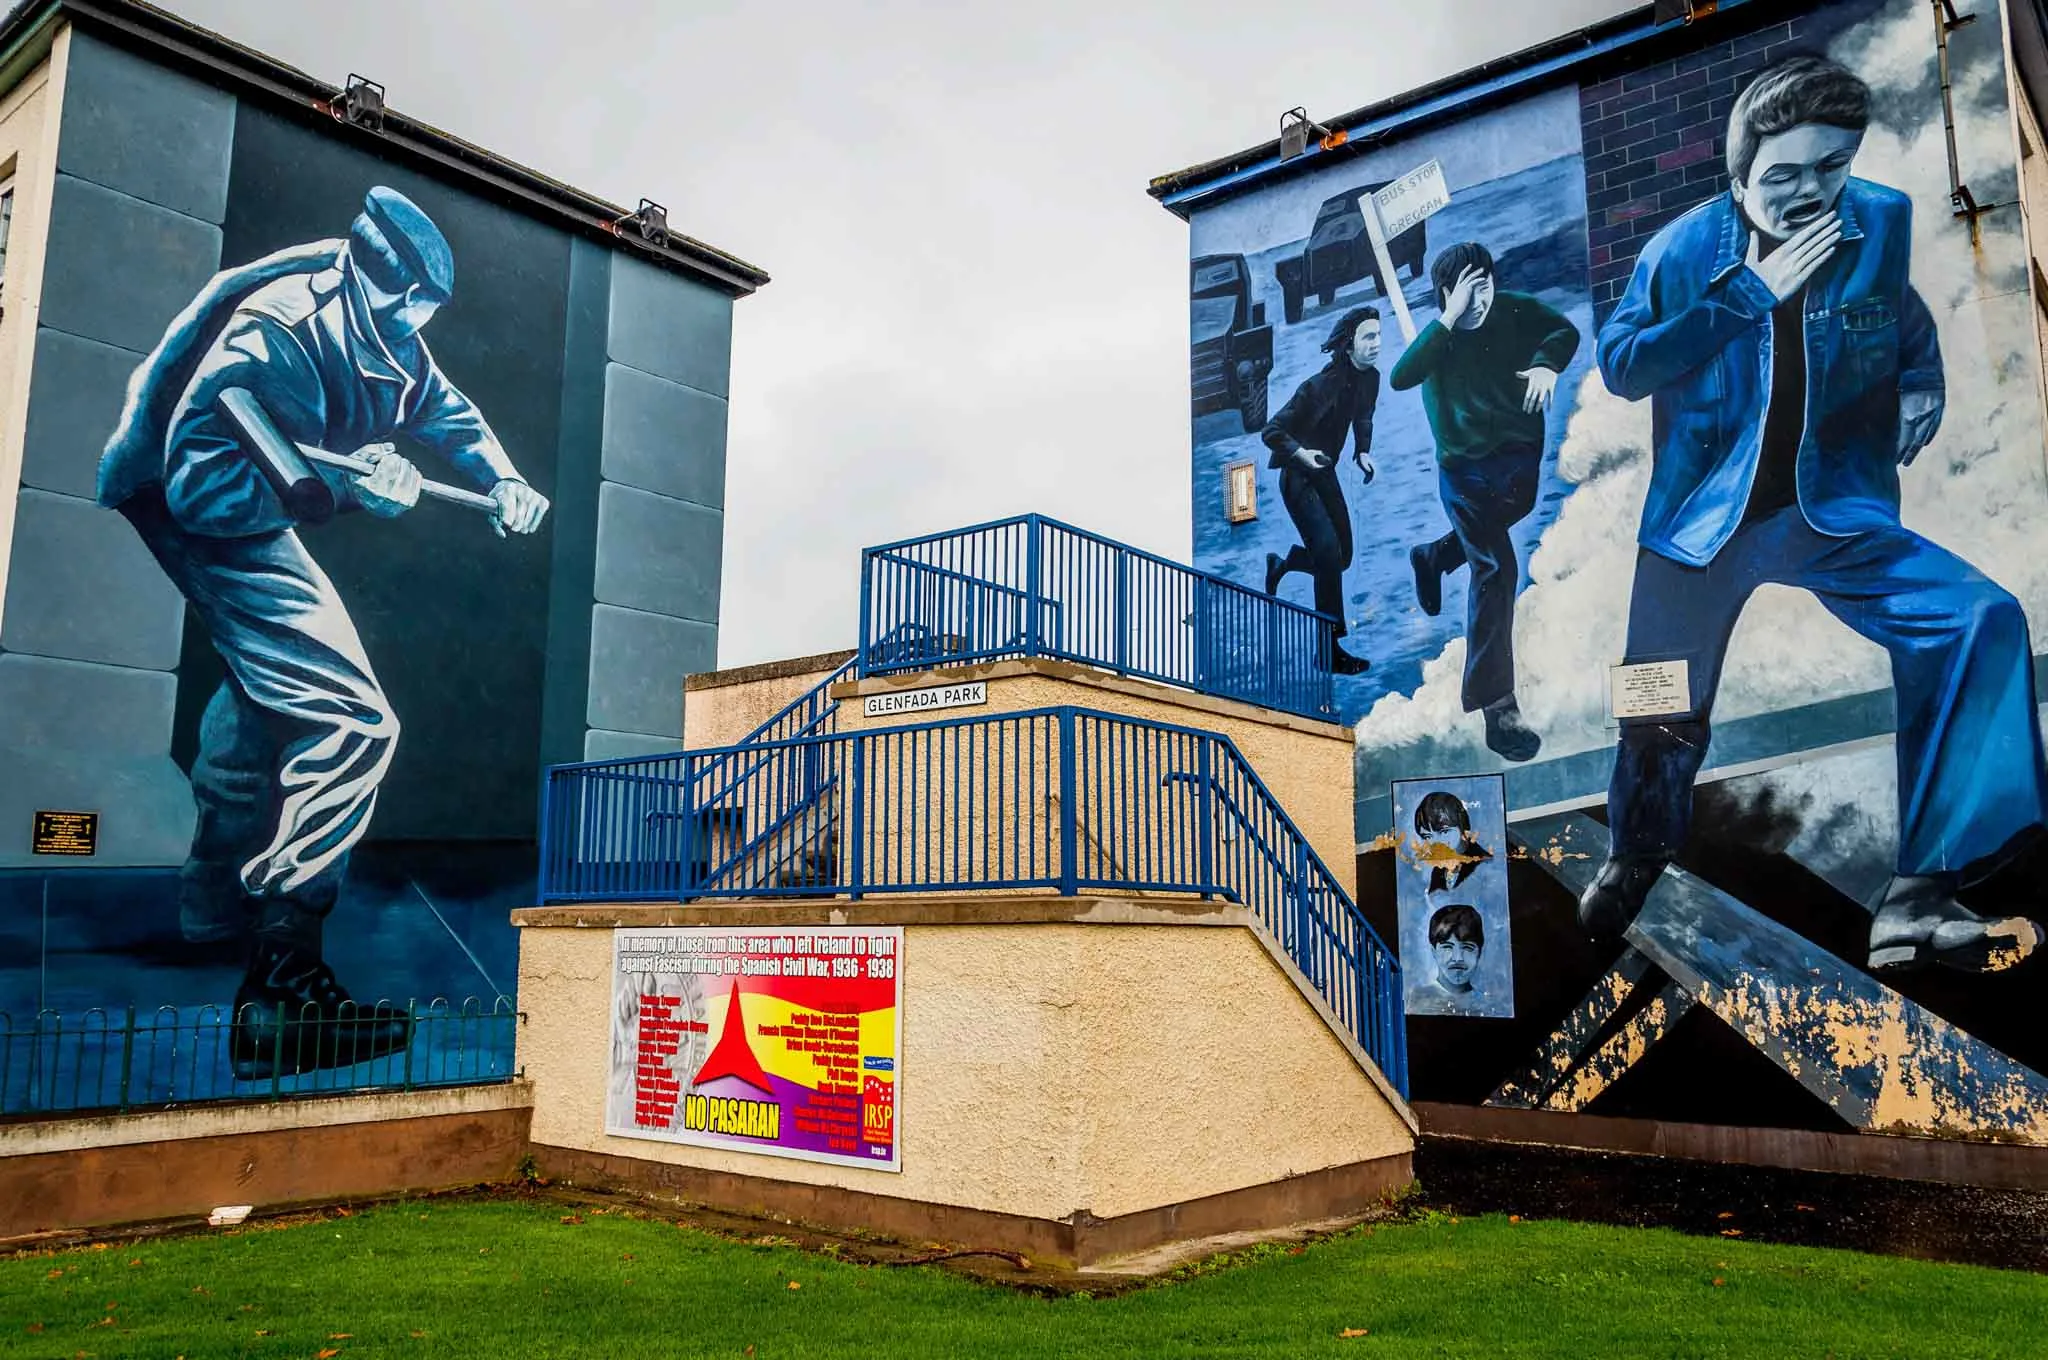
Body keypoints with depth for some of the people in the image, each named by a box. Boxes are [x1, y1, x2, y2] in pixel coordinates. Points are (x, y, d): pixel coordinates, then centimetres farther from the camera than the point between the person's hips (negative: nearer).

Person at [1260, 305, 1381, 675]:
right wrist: (1301, 453, -32)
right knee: (1329, 554, -17)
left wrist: (1363, 452, 1)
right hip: (1298, 477, -7)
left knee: (1342, 556, 9)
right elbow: (1271, 431, -20)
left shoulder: (1370, 378, -4)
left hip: (1326, 472, 8)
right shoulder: (1319, 385, -25)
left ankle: (1280, 565, 38)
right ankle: (1330, 649, -10)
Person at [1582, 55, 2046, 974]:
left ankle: (1918, 900, -19)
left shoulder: (1883, 223, -1)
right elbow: (1620, 365, -16)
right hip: (1703, 517, -1)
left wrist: (1920, 381, 1)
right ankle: (1636, 859, 39)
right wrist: (1752, 293, -21)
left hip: (1832, 508, 2)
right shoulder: (1684, 249, -8)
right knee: (1662, 716, 6)